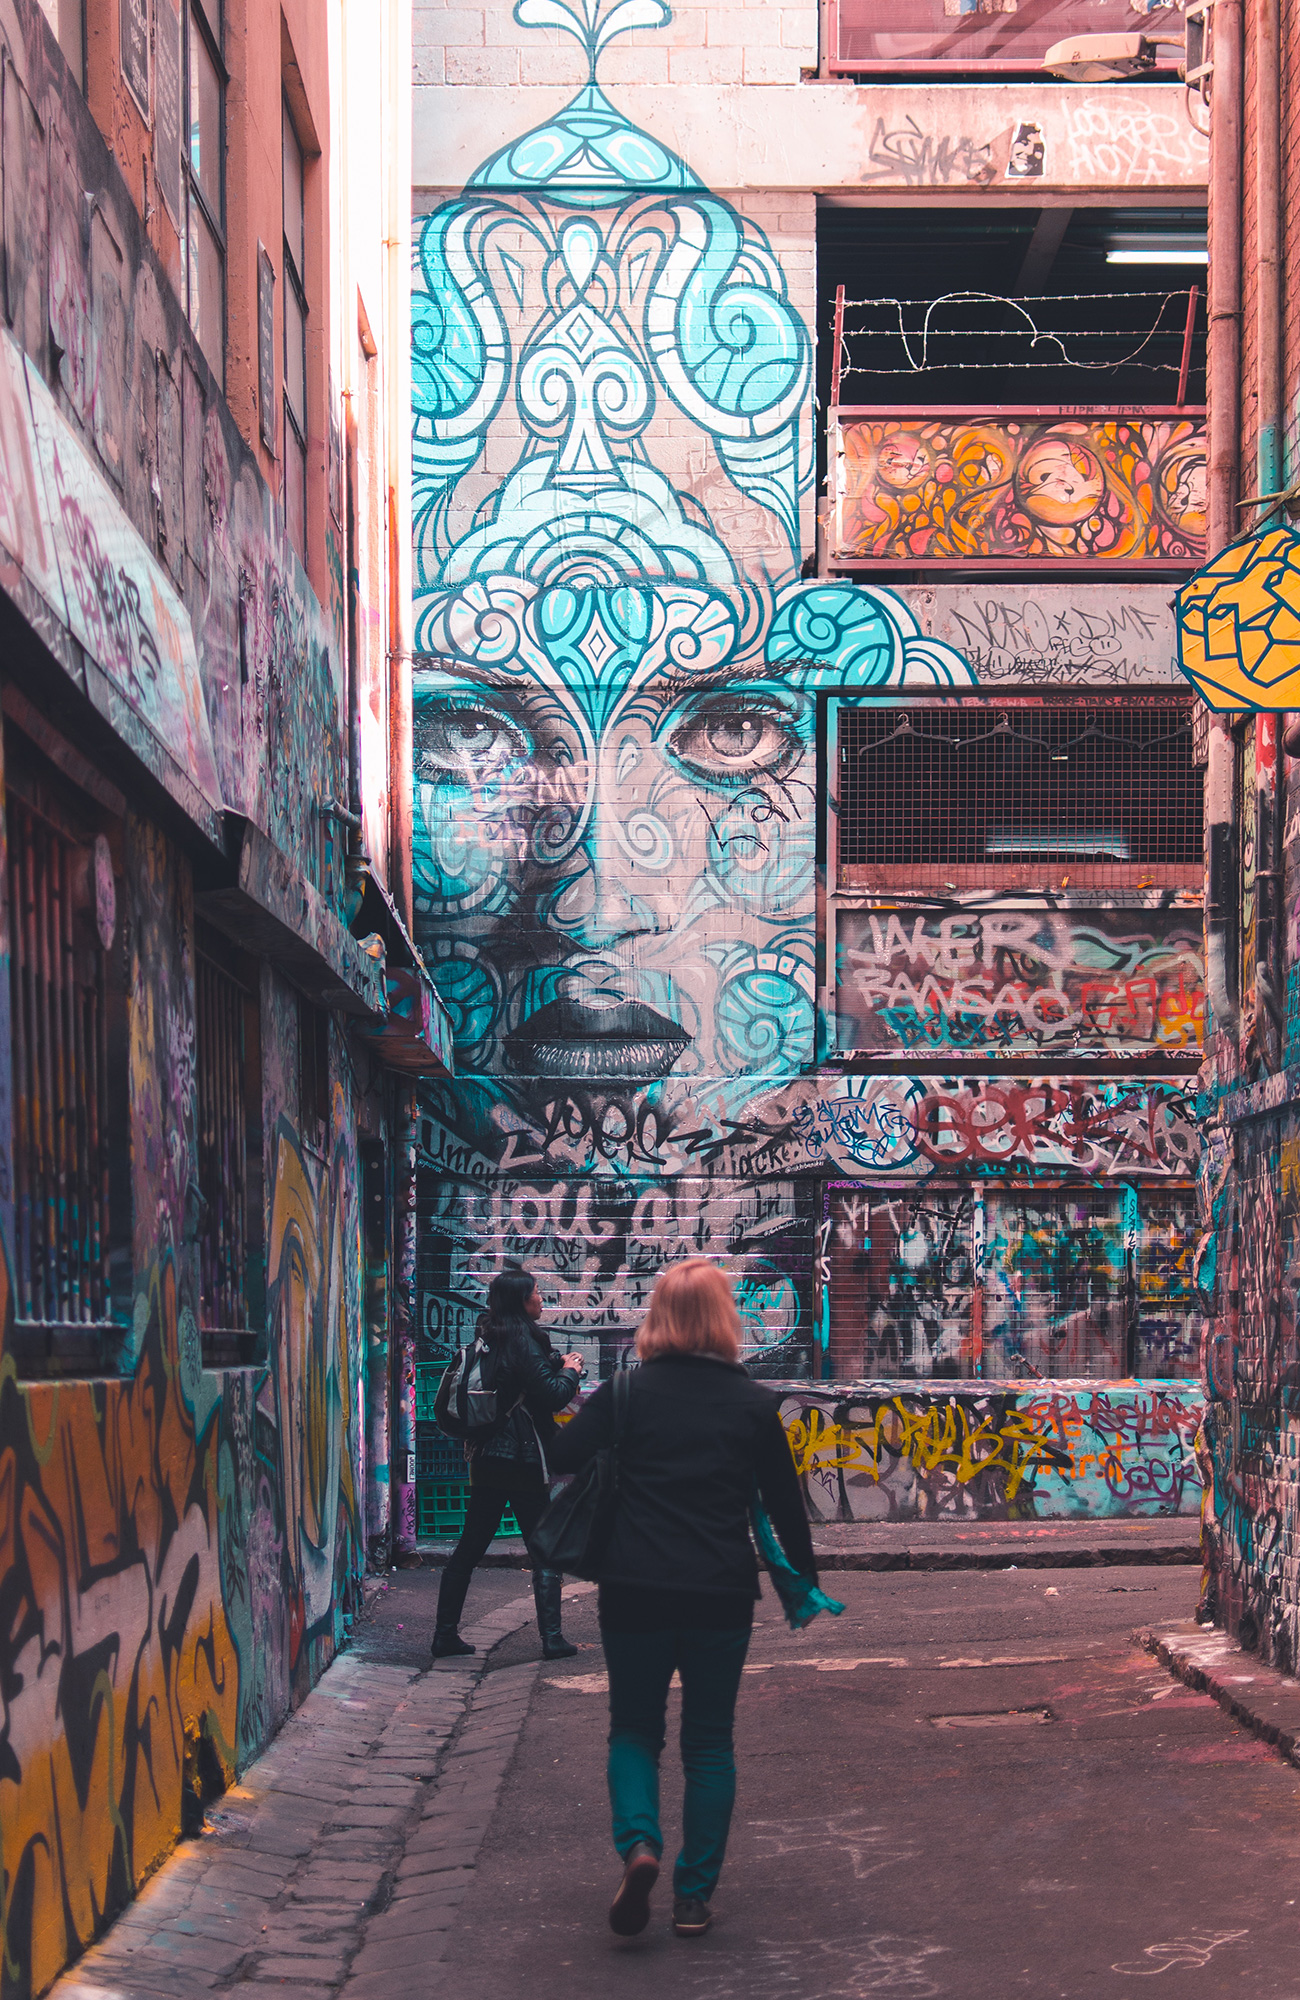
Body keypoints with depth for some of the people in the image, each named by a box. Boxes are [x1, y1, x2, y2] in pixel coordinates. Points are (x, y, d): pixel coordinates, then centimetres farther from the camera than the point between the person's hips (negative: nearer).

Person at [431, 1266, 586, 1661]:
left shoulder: (487, 1338, 9)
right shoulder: (523, 1340, -14)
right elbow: (552, 1395, -17)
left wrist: (554, 1364, 14)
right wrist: (570, 1372, 1)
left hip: (486, 1458, 7)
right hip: (523, 1458, -7)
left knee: (469, 1547, 10)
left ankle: (445, 1633, 11)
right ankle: (551, 1637, -1)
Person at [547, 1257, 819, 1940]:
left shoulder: (628, 1393, -4)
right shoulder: (753, 1404, 0)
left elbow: (558, 1459, -10)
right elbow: (784, 1503, 6)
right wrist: (805, 1580, 20)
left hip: (634, 1590, -1)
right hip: (721, 1594, 1)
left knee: (634, 1728, 14)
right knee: (708, 1741, 11)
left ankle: (638, 1843, -12)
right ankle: (695, 1894, 10)